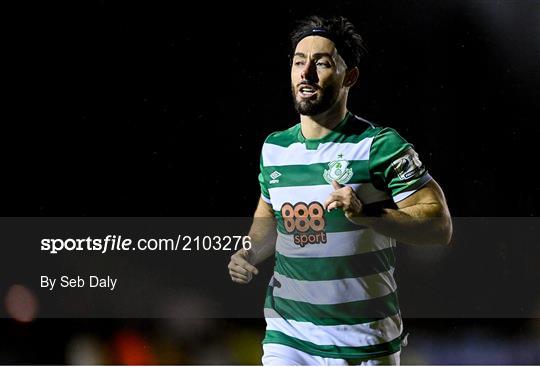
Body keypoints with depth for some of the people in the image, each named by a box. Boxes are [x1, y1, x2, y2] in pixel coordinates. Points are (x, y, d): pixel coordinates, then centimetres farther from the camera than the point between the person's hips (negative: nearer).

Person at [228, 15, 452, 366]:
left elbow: (440, 225, -13)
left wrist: (365, 213, -26)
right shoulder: (274, 147, 8)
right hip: (286, 339, 4)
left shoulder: (381, 146, -9)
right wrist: (251, 255, 4)